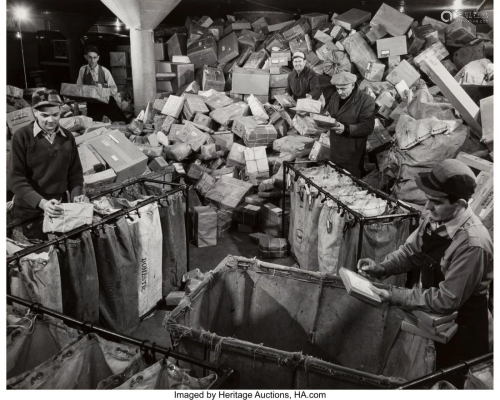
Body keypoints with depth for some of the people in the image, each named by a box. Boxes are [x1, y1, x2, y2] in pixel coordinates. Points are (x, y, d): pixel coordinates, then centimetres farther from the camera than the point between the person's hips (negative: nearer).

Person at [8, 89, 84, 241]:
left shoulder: (68, 137, 4)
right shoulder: (21, 137, -9)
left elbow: (75, 172, 8)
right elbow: (15, 178, -14)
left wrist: (76, 197, -10)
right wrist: (41, 202, -27)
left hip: (59, 210, 4)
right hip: (28, 212, -3)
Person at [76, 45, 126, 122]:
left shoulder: (104, 71, -9)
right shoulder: (83, 70, -2)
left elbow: (114, 89, -6)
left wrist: (108, 91, -26)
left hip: (107, 102, -2)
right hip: (92, 104, 2)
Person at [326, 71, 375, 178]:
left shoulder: (366, 101, -15)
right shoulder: (335, 96, 6)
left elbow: (368, 127, -20)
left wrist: (346, 129, -32)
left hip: (352, 153, -6)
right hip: (334, 149, 6)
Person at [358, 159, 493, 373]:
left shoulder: (472, 244, -34)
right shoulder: (435, 217, -14)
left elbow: (447, 300, -28)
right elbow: (411, 250, 1)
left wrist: (393, 296, -27)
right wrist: (382, 268, -15)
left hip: (461, 325, -6)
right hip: (433, 315, 6)